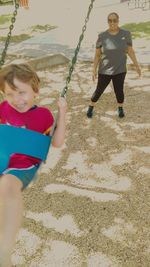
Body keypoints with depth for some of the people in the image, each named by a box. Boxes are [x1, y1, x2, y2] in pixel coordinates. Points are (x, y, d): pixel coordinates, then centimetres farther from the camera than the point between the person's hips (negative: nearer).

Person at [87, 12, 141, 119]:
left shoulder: (126, 34, -8)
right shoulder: (102, 36, -10)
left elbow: (130, 51, 1)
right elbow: (97, 54, -3)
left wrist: (137, 65, 3)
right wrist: (94, 70, -4)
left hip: (119, 70, 1)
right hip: (104, 71, 0)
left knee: (119, 91, 10)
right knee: (99, 91, 9)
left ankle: (120, 108, 39)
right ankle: (91, 107, 35)